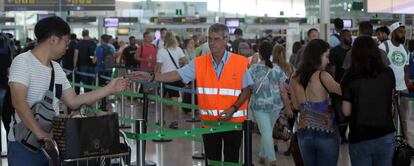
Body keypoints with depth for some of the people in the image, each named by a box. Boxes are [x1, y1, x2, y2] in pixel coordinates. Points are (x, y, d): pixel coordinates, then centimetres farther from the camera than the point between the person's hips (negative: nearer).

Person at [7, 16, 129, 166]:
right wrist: (40, 133, -30)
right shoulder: (23, 62, -12)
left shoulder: (56, 68, 11)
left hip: (50, 142, 7)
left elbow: (73, 101, 11)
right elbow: (19, 102, -23)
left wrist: (109, 89, 9)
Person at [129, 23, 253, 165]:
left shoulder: (240, 62, -7)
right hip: (209, 121, 2)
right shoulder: (199, 63, -2)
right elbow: (177, 75, -9)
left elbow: (246, 90, -1)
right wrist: (151, 77, -22)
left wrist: (233, 109, -16)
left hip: (233, 121, -2)